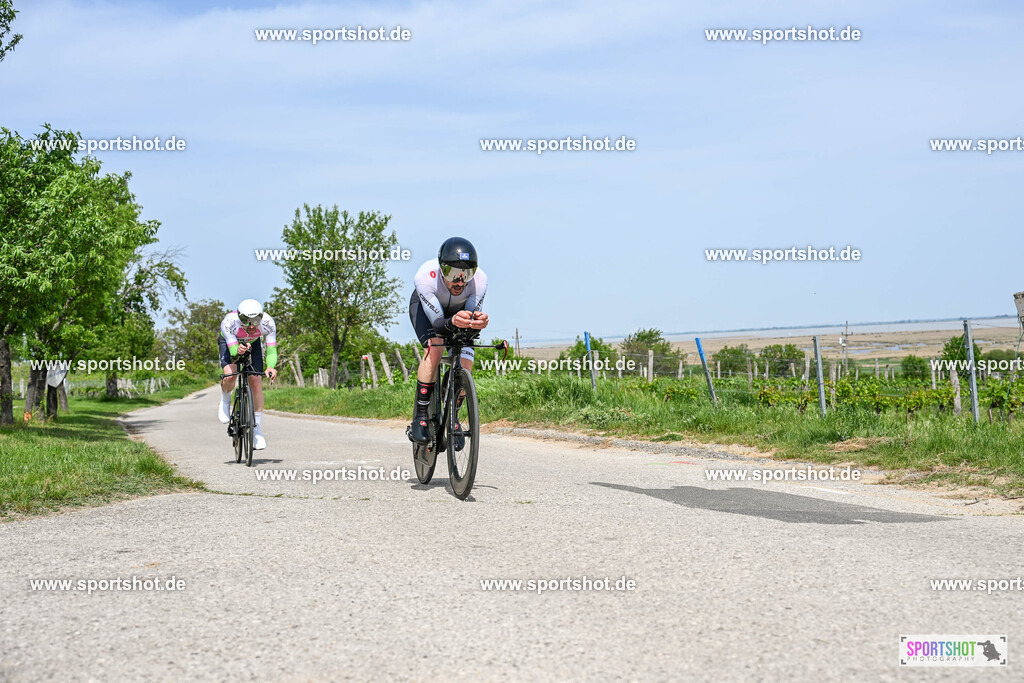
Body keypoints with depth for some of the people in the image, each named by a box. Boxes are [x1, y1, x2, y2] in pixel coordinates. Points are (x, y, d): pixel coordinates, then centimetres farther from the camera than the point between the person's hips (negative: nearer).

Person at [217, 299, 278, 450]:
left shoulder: (267, 323, -36)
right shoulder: (229, 322, -40)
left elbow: (271, 351, -33)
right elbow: (233, 352, -38)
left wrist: (270, 367, -54)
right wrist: (238, 351, -62)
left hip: (253, 343, 1)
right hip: (230, 342, -1)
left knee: (256, 383, -12)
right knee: (230, 375, -27)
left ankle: (257, 428, -2)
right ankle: (225, 400, 8)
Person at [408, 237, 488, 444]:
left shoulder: (479, 280, -35)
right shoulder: (425, 276, -40)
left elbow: (472, 315, -27)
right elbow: (437, 323, -39)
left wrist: (477, 320, -52)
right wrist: (453, 322, -62)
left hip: (459, 310, 2)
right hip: (425, 308, -2)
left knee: (465, 366, -15)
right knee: (434, 349, -30)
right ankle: (420, 417, -20)